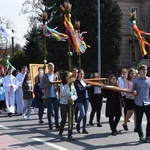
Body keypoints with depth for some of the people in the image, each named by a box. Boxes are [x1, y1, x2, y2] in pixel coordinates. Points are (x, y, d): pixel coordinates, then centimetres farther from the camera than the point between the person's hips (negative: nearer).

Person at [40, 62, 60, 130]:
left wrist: (57, 86, -10)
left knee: (56, 110, -1)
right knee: (49, 111, 3)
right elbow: (41, 85, -6)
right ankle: (50, 125, 10)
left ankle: (57, 124, 5)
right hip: (48, 96, -2)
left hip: (55, 95, 2)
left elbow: (58, 85, 13)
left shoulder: (55, 76, 10)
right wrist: (49, 84, -17)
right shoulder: (45, 76, 1)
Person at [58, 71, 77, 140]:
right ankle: (60, 133, 20)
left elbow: (75, 95, 6)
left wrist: (72, 98, -16)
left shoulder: (72, 85, 7)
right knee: (64, 119, 1)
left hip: (71, 104, 4)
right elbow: (63, 93, -22)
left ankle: (70, 134, 11)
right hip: (63, 104, -4)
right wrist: (68, 84, -23)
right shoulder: (62, 85, -5)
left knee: (71, 120, 3)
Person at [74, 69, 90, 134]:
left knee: (85, 114, 6)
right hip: (80, 100, -6)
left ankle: (84, 128, 13)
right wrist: (87, 87, -12)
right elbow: (79, 90, -16)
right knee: (82, 114, -13)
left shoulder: (84, 81, 13)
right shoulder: (76, 82, -7)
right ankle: (78, 125, 13)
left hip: (86, 99, 6)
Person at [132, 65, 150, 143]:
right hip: (138, 103, 0)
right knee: (139, 121, 6)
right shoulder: (136, 81, 3)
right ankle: (141, 136, 18)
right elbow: (133, 90, 9)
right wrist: (134, 92, -11)